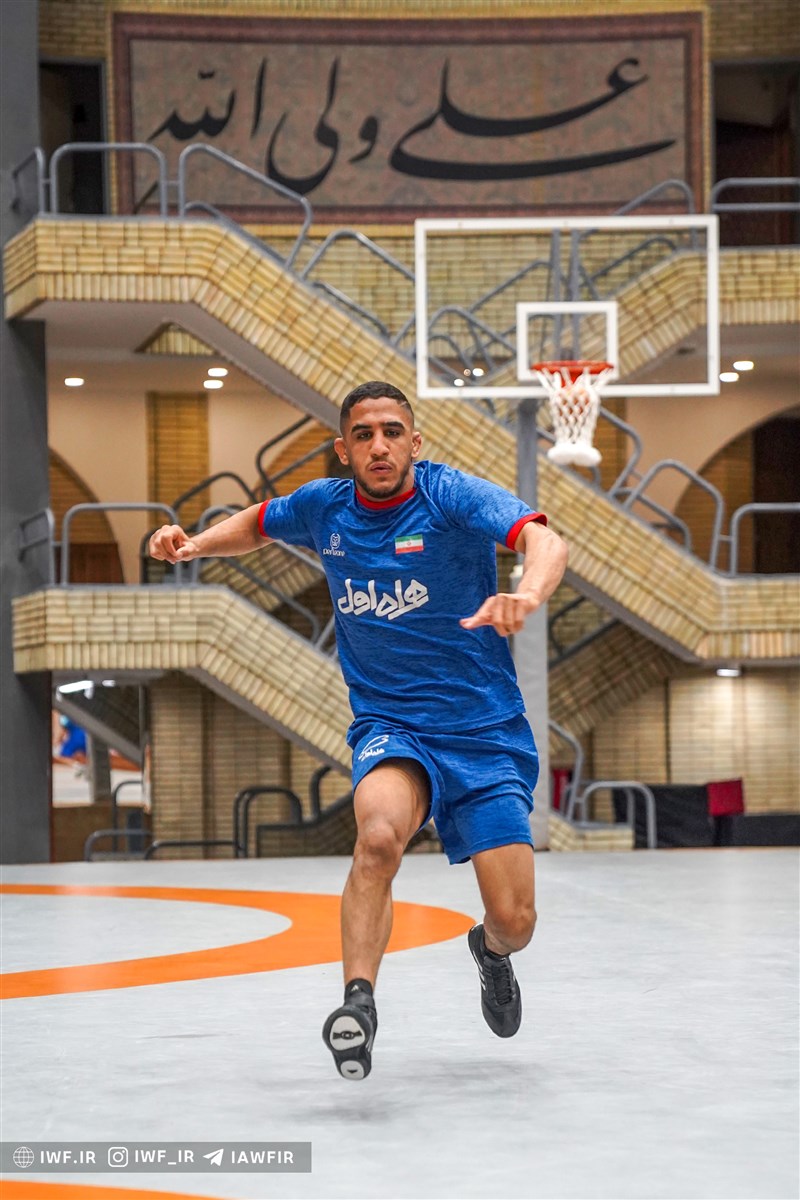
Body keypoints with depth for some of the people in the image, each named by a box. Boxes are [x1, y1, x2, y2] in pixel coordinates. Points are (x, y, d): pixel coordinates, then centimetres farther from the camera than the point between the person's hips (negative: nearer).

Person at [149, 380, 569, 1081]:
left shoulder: (450, 496, -13)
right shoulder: (324, 508, 1)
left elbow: (545, 542, -30)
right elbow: (255, 525, 24)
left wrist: (527, 594, -52)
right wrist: (195, 543, 3)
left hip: (486, 730, -1)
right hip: (389, 726, 1)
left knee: (514, 922, -4)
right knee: (380, 834, -35)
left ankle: (491, 950, 34)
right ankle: (359, 1001, -29)